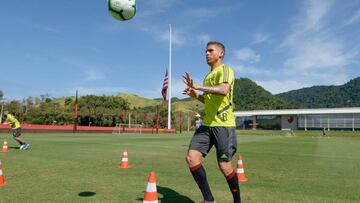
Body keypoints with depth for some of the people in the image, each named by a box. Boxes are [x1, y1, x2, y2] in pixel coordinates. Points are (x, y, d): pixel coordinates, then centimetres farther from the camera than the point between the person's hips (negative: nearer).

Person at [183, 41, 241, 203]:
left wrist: (197, 87, -23)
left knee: (224, 166, -2)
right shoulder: (209, 75, 21)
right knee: (191, 157, -6)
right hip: (206, 124, 8)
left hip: (223, 124, -7)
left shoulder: (225, 70, -5)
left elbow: (224, 90, -26)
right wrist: (195, 95, 13)